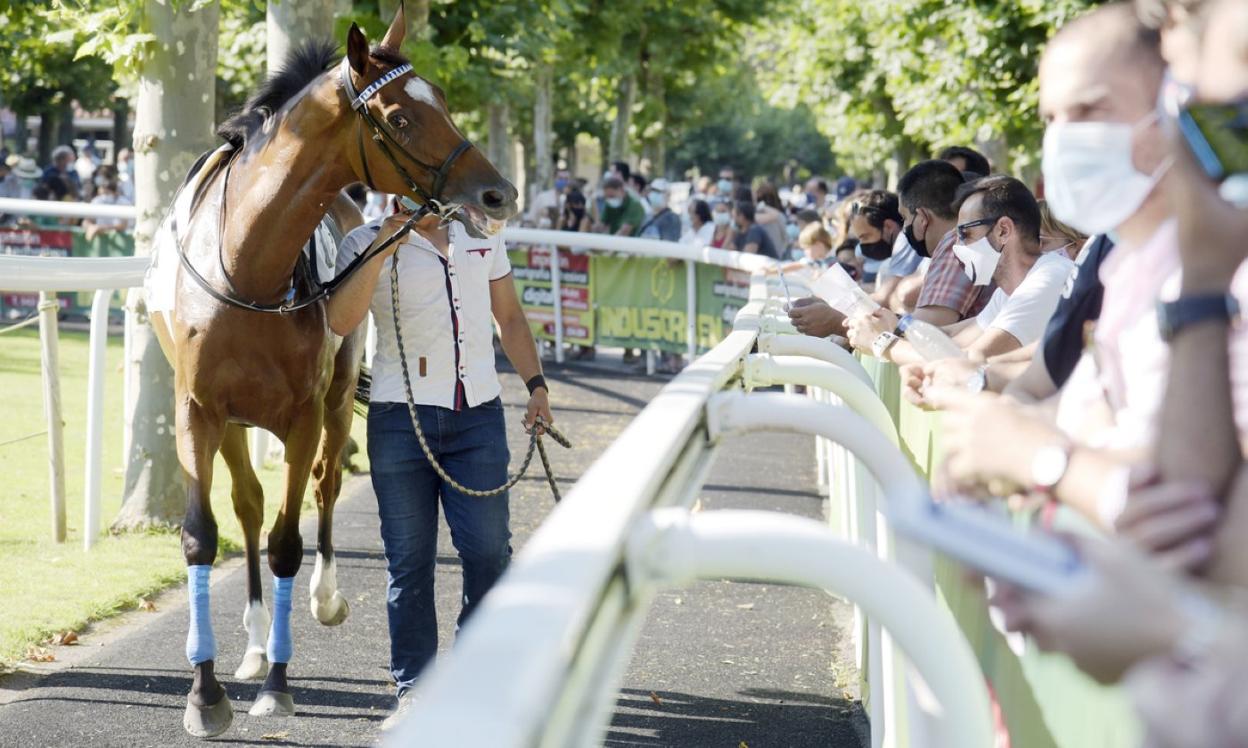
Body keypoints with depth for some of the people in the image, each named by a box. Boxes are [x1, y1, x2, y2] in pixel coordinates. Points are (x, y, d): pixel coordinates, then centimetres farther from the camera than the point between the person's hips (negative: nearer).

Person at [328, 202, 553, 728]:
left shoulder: (482, 237, 12)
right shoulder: (366, 244, -1)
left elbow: (510, 317, 19)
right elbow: (341, 321, -16)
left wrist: (536, 385, 9)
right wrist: (381, 252, -23)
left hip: (479, 414, 3)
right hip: (400, 417, -3)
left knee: (489, 551, -2)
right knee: (409, 560, 2)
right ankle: (414, 689, 11)